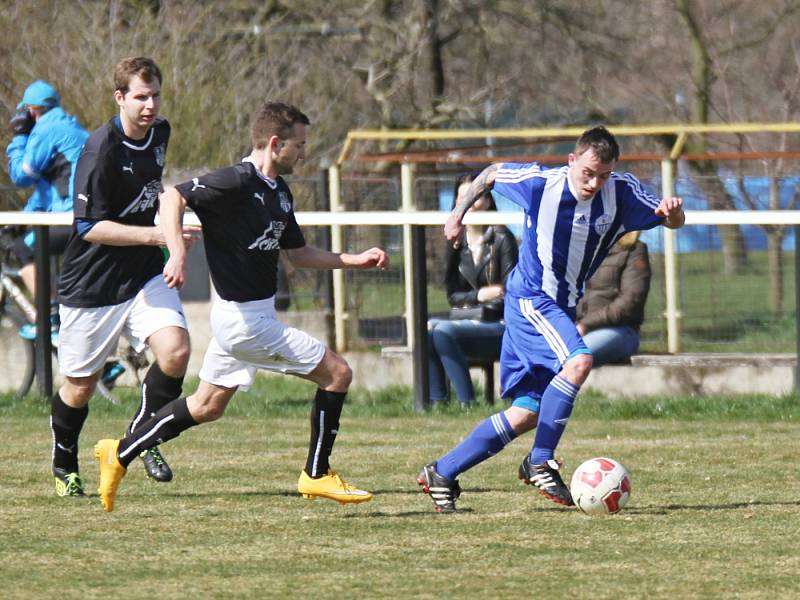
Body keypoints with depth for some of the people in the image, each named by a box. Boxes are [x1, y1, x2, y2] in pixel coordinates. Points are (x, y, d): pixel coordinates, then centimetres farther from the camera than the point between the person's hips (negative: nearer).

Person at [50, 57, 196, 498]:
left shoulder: (160, 134, 3)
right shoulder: (102, 148, -20)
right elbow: (88, 226, -24)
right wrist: (153, 234, -31)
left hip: (144, 275, 5)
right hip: (91, 283, -5)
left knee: (175, 351, -19)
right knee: (80, 386, 7)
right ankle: (64, 465, 33)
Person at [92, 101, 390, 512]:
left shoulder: (278, 192, 11)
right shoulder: (238, 182, -19)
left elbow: (298, 254, 20)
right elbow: (172, 198, -24)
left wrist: (355, 260, 12)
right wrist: (178, 253, -36)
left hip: (243, 315, 10)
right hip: (246, 319, -10)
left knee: (208, 406, 19)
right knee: (336, 372, -6)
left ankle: (120, 454, 25)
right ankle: (316, 475, 3)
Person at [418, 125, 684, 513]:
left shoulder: (621, 193, -8)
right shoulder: (539, 183, -15)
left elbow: (673, 223, -4)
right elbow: (491, 174, 4)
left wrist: (672, 211, -27)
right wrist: (458, 213, 10)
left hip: (562, 307, 6)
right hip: (530, 298, -6)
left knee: (526, 414, 6)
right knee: (578, 361, -30)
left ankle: (441, 474, 16)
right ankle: (540, 463, -20)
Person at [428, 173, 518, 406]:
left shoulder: (502, 240, -4)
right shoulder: (456, 242, 13)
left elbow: (509, 292, -7)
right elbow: (452, 295, 11)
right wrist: (479, 295, -9)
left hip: (498, 324, -5)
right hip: (466, 320, 5)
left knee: (443, 331, -31)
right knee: (426, 328, -25)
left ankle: (467, 403, -28)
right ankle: (437, 402, -24)